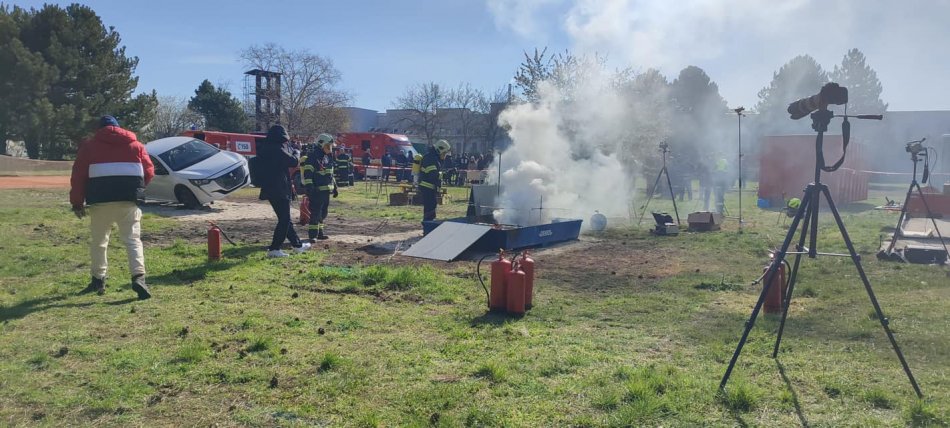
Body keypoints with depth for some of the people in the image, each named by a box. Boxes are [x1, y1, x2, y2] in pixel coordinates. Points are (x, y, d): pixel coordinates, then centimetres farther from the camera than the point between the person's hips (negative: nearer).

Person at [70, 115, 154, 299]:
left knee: (98, 241, 16)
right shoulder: (135, 145, 13)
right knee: (132, 239, 0)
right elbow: (149, 171, 8)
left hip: (101, 200, 0)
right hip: (129, 200, 0)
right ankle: (138, 277, -18)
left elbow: (78, 176, 6)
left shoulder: (89, 146, 10)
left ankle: (98, 280, 22)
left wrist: (77, 203, 11)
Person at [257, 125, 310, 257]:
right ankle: (274, 249, -3)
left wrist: (290, 151, 15)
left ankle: (297, 245, 29)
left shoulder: (264, 148, 11)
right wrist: (297, 153, 5)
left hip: (269, 189, 10)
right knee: (284, 220, -2)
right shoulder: (277, 149, -18)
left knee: (284, 218, 17)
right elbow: (293, 162, -15)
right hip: (279, 190, -10)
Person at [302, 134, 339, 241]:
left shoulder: (328, 157, 15)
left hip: (326, 191, 9)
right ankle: (312, 234, -2)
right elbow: (307, 175, -16)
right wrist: (309, 189, -23)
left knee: (323, 213, 14)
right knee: (315, 213, -7)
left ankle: (319, 232, 24)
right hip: (317, 191, -8)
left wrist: (334, 187, 22)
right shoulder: (313, 157, -12)